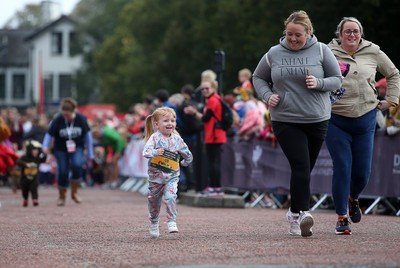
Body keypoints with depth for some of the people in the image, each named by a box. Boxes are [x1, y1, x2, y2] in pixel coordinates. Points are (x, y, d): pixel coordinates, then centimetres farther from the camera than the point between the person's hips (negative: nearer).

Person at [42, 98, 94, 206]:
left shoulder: (81, 119, -13)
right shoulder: (57, 120, -17)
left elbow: (87, 135, -4)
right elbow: (49, 134, -14)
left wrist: (90, 155, -1)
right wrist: (45, 146, -35)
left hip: (77, 148, 0)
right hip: (61, 149, 0)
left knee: (77, 165, -25)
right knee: (62, 172, -6)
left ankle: (74, 192, -6)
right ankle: (61, 197, 18)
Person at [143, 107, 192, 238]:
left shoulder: (177, 139, -1)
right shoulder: (155, 138, -12)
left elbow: (188, 155, 15)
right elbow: (146, 152, -29)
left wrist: (184, 163, 15)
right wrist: (155, 152, -44)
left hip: (172, 176, 1)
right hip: (156, 175, -1)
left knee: (170, 197, -20)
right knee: (154, 200, 12)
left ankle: (172, 222, -14)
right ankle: (154, 223, 33)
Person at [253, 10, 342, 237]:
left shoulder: (321, 51, 0)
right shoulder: (274, 54, 3)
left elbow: (337, 80, 3)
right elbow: (258, 78, 16)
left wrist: (319, 83, -16)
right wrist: (267, 95, -2)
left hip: (317, 120, 1)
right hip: (285, 121, -1)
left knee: (304, 169, 11)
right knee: (300, 166, -16)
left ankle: (295, 213, 27)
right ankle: (303, 213, -21)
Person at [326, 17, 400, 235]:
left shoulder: (373, 52, 6)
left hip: (365, 119, 3)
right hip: (336, 120, -3)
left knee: (362, 171, 4)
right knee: (342, 168, -7)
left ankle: (353, 198, 37)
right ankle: (341, 217, 4)